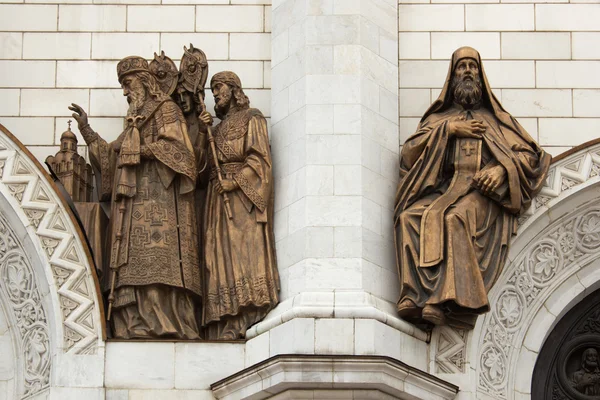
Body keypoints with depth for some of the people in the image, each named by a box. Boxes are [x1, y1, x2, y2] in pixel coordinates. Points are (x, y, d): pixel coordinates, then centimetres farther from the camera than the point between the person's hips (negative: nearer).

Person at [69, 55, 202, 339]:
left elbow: (177, 147, -9)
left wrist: (143, 150, -12)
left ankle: (162, 324, -28)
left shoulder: (165, 109, 5)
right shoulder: (138, 119, 29)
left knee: (155, 260, -20)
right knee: (135, 262, -6)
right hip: (136, 203, 8)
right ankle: (139, 324, -15)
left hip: (157, 198, -8)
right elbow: (111, 157, 30)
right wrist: (87, 131, 25)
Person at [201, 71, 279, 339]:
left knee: (243, 252, -16)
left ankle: (242, 322, -24)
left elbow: (259, 159, -6)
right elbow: (206, 164, 17)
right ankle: (225, 326, -11)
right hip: (219, 200, 7)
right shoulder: (219, 128, 25)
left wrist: (235, 182, -16)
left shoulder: (251, 119, 5)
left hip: (243, 196, -7)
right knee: (222, 256, -4)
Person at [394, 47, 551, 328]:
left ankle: (446, 300, -47)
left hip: (482, 192, -2)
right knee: (410, 217, -33)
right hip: (442, 187, 2)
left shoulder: (496, 118, 28)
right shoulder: (439, 118, 31)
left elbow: (529, 154, 14)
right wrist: (449, 130, 6)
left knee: (453, 218, -38)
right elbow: (410, 151, 14)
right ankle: (419, 297, -45)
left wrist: (502, 170, -6)